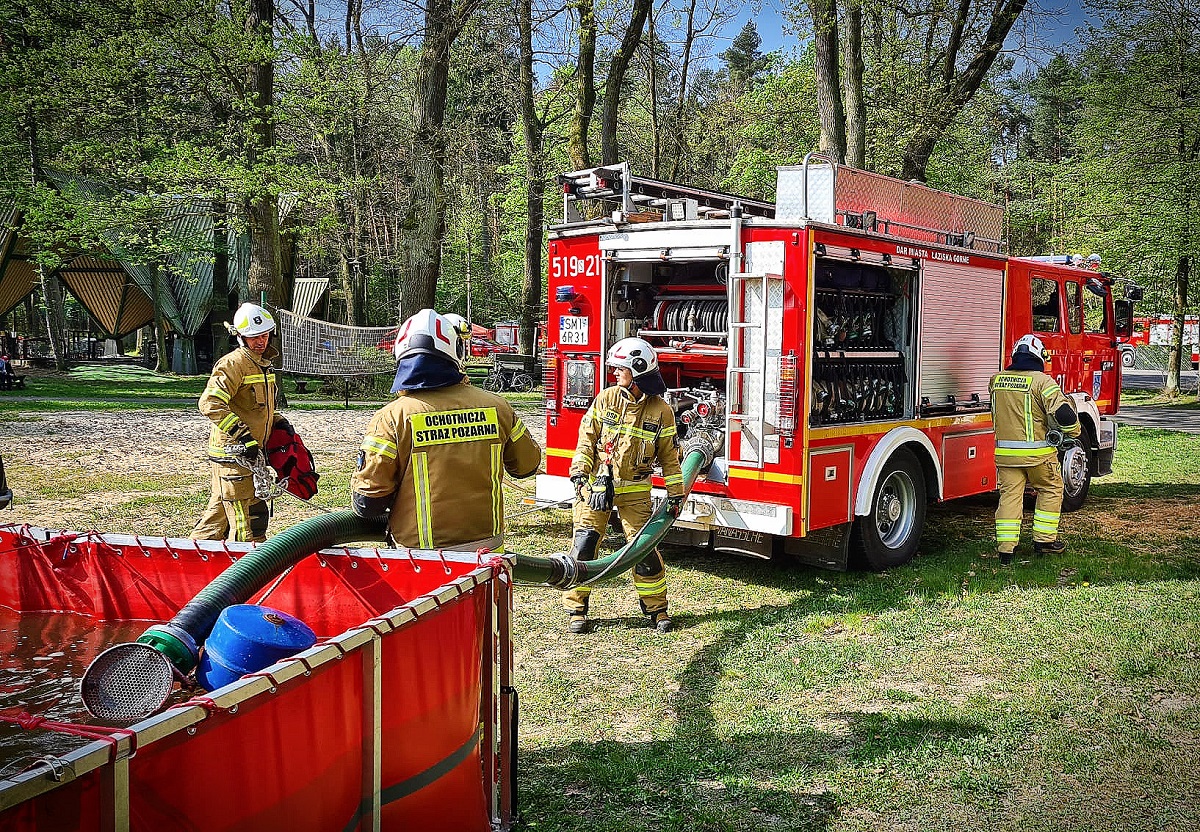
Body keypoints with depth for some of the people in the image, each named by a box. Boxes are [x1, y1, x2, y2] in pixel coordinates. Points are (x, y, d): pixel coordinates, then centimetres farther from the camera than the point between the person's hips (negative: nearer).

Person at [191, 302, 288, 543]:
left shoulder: (262, 363, 17)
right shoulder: (233, 364, -14)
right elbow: (210, 404, -23)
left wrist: (278, 422, 15)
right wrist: (243, 435, -26)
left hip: (249, 451, 10)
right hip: (232, 452, -10)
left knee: (220, 510, 19)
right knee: (249, 516, -7)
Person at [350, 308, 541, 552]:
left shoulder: (391, 417, -11)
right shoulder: (495, 407, -2)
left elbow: (367, 502, -12)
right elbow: (527, 465, 14)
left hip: (420, 559, -3)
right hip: (487, 556, 3)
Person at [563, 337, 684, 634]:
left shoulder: (660, 411, -4)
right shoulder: (606, 398, -2)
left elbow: (669, 456, 3)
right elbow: (587, 438, 1)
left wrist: (676, 494, 2)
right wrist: (579, 473, -7)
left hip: (634, 490, -1)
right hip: (596, 484, 1)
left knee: (645, 549, 0)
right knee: (584, 546, -1)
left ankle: (656, 608, 16)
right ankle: (576, 610, 11)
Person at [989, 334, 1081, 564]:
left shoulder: (996, 380, 5)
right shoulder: (1042, 381, -11)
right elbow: (1062, 411, -17)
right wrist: (1073, 432, 1)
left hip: (1004, 450, 4)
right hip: (1037, 452, -4)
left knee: (1010, 495, 7)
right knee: (1051, 490, 17)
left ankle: (1005, 547, 3)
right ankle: (1044, 540, 20)